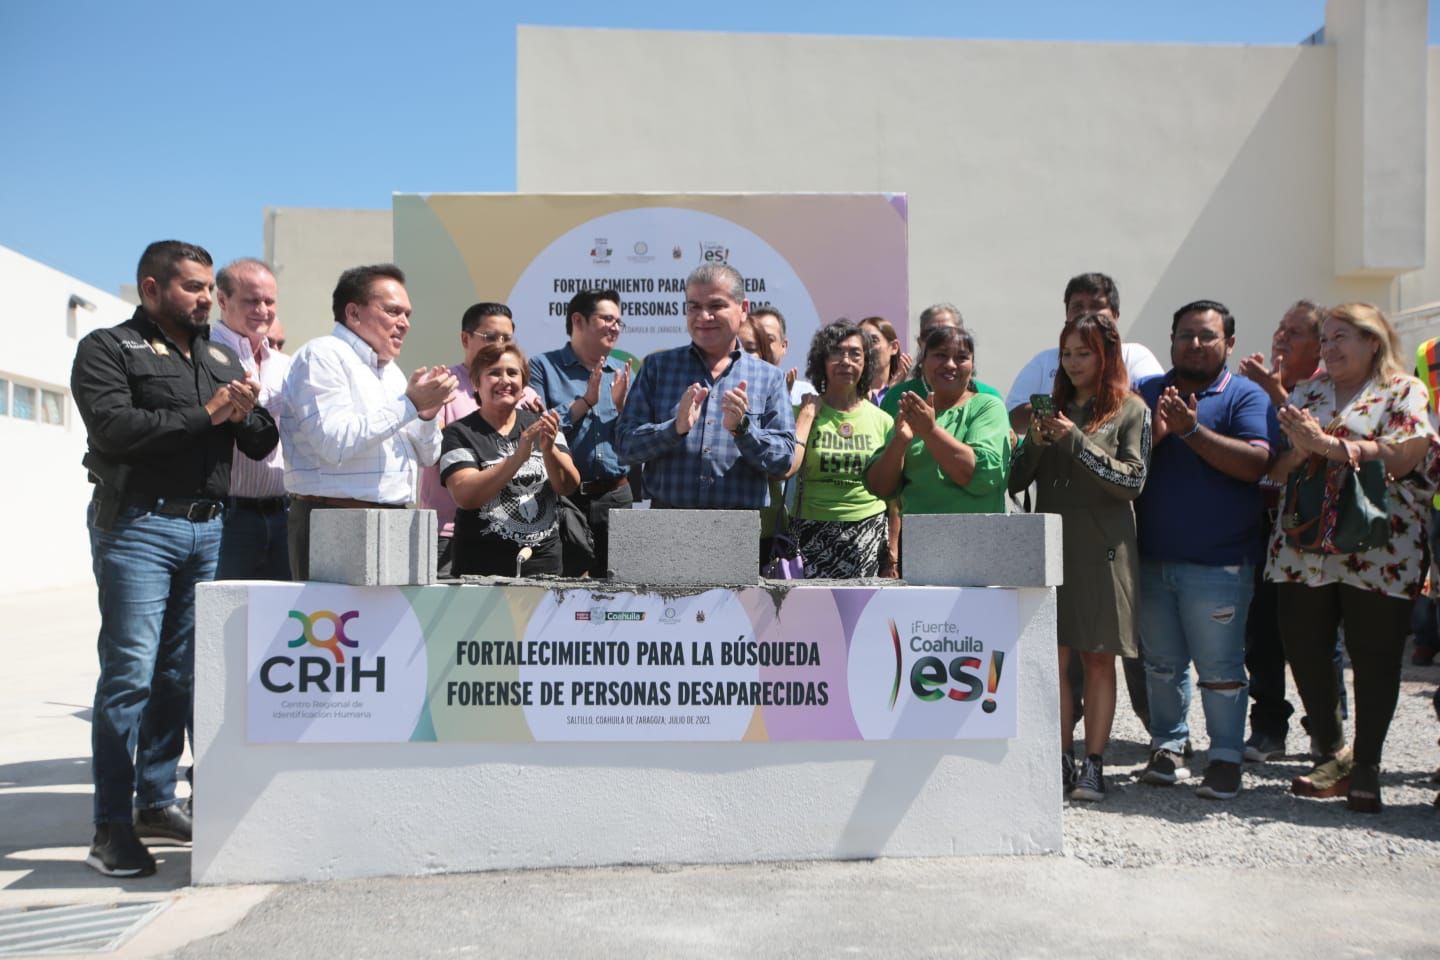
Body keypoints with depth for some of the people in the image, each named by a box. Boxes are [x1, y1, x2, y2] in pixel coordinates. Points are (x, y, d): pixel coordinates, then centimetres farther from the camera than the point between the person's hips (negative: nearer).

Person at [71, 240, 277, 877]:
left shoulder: (220, 358, 19)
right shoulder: (107, 349, 2)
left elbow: (260, 445, 15)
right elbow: (113, 428, -15)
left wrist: (247, 414, -6)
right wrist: (205, 415, -11)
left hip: (207, 529, 6)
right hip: (138, 525, -6)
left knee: (181, 673, 9)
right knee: (131, 673, -7)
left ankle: (156, 800, 21)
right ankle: (112, 827, 0)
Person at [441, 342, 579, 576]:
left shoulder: (541, 426, 7)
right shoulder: (460, 433, -3)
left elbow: (568, 486, -3)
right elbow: (464, 496, -18)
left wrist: (548, 450, -23)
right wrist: (518, 456, -27)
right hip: (484, 567, -3)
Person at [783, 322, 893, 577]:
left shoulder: (881, 419, 7)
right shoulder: (803, 412, 2)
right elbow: (786, 467, -16)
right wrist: (808, 413, -7)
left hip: (869, 530, 1)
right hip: (814, 533, -1)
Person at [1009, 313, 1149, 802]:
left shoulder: (1131, 411, 3)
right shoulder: (1055, 408, 13)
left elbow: (1131, 482, -8)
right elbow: (1015, 481, 10)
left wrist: (1076, 440, -14)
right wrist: (1035, 441, -8)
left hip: (1102, 551, -3)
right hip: (1051, 548, 3)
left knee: (1098, 660, 3)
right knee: (1054, 659, -1)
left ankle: (1093, 765, 11)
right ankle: (1061, 762, 8)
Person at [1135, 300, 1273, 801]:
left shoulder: (1245, 397, 0)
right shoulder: (1147, 393, 11)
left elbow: (1255, 463, -15)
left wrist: (1192, 429, -18)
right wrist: (1154, 434, -13)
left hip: (1218, 564, -4)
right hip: (1151, 558, 4)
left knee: (1219, 666, 1)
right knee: (1161, 662, 14)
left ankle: (1226, 758, 14)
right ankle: (1168, 745, 28)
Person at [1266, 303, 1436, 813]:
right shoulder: (1306, 394, 15)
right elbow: (1276, 467, 9)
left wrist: (1326, 443, -17)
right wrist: (1301, 447, -12)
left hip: (1377, 553, -4)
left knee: (1374, 660, 3)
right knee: (1304, 652, 6)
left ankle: (1366, 766, 17)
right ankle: (1333, 754, 23)